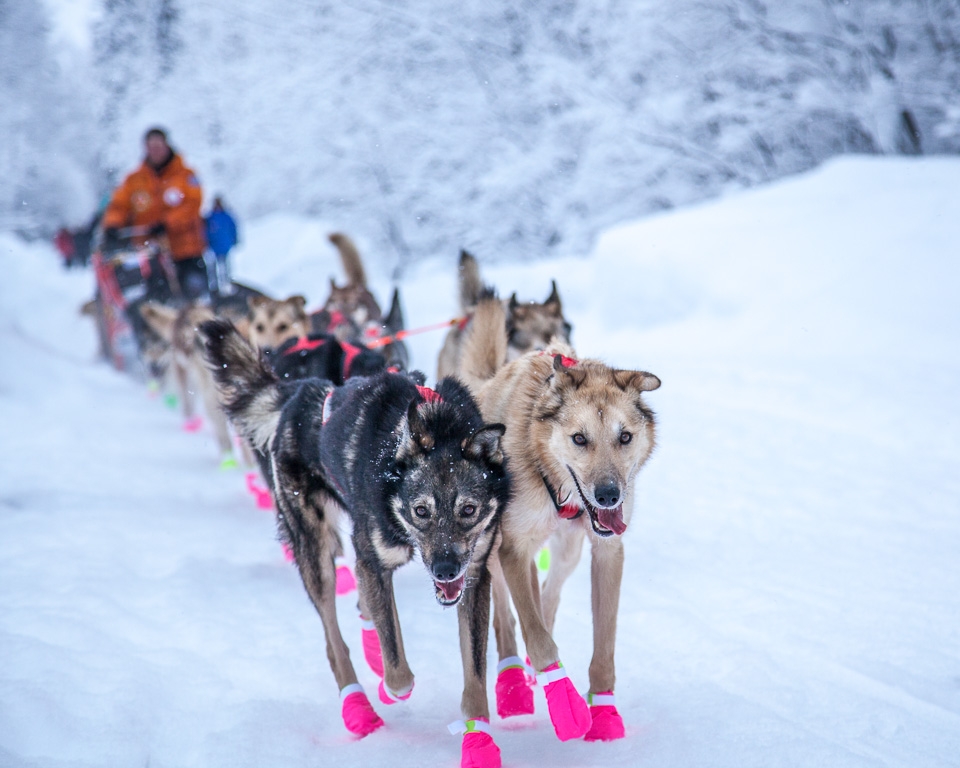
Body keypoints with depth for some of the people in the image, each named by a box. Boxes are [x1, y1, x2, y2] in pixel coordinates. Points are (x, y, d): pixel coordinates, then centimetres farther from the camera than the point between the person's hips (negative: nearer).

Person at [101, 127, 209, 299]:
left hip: (185, 253, -2)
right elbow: (118, 206, 7)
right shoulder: (134, 180, 13)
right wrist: (112, 227, -14)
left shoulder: (185, 176, 5)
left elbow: (192, 205, -7)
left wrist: (166, 224, -20)